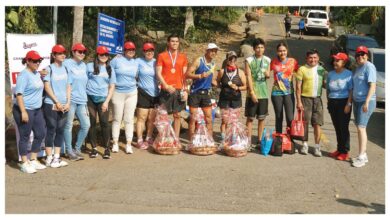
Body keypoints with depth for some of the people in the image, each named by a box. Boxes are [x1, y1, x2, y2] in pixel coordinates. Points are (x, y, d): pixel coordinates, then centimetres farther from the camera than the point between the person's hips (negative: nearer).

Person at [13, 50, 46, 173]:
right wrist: (23, 112, -23)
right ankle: (25, 164, 13)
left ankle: (33, 160, 26)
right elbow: (19, 94, -19)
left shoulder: (37, 74, 12)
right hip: (25, 110, -9)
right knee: (25, 137, 1)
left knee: (41, 134, 12)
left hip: (37, 110, 9)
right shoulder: (24, 75, -14)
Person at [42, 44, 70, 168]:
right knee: (51, 130, -1)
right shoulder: (49, 69, -5)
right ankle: (49, 159, 7)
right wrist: (57, 102, -13)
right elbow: (47, 87, -9)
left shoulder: (65, 68, 10)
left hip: (64, 105, 5)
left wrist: (68, 102, 0)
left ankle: (56, 157, 16)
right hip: (51, 104, -5)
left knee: (60, 131, 8)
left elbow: (68, 86, 10)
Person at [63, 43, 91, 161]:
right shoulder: (67, 64, -5)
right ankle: (69, 151, 12)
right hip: (70, 100, -7)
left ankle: (77, 148, 21)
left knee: (86, 125, 4)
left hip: (81, 100, 7)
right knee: (69, 126, 0)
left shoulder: (83, 65, 16)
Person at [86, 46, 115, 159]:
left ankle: (106, 149, 4)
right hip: (90, 98, -1)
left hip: (102, 99, 1)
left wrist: (106, 102, -1)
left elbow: (112, 87, 10)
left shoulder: (110, 69, 11)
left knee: (104, 123, -5)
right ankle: (94, 148, 14)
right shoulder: (89, 66, 5)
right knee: (91, 123, 3)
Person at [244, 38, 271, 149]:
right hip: (252, 93, -4)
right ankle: (248, 140, 6)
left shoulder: (267, 60, 7)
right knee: (250, 118, 1)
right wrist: (252, 93, -15)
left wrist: (268, 74, -6)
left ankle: (260, 140, 17)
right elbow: (248, 77, -9)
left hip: (264, 93, 4)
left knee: (261, 118, 8)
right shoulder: (249, 60, -5)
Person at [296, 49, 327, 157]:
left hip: (317, 99, 3)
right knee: (305, 122, 3)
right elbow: (298, 87, -4)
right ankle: (305, 145, 17)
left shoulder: (322, 70, 11)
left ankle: (317, 147, 10)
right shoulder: (302, 69, -1)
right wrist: (299, 101, -9)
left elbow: (325, 84, 19)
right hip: (305, 99, -3)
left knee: (317, 123, 2)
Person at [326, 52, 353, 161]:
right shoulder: (330, 74, 9)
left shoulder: (348, 74, -8)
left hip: (343, 102, -5)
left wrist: (348, 104, -15)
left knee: (343, 128, -2)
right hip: (332, 102, 5)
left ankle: (345, 152, 6)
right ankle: (339, 149, 20)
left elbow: (351, 90, -9)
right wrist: (329, 101, 10)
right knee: (337, 127, 10)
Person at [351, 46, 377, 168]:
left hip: (366, 101, -8)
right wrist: (351, 100, 14)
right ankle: (363, 154, 19)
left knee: (361, 127, -11)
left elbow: (372, 86, -17)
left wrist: (367, 102, -22)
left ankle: (361, 157, -7)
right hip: (357, 101, 8)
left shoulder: (369, 67, -11)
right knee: (360, 127, 11)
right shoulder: (358, 68, 14)